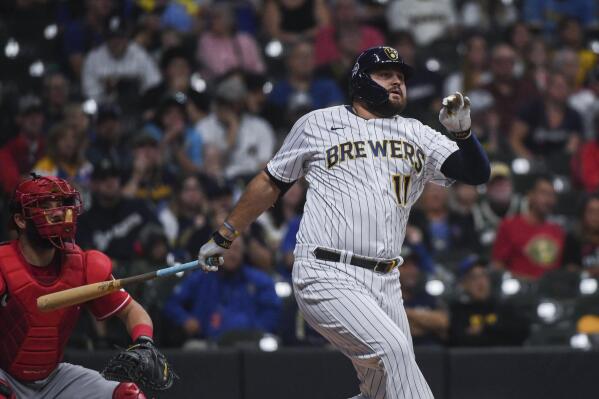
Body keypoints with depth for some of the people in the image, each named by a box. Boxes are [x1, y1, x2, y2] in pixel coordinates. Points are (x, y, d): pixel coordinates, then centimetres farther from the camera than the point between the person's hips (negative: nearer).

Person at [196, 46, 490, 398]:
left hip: (385, 285, 5)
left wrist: (461, 131, -13)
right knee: (393, 347, -26)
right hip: (326, 277, -5)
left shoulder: (417, 135, 16)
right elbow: (272, 182, 18)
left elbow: (478, 173, 6)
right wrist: (224, 237, 20)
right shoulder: (318, 124, 9)